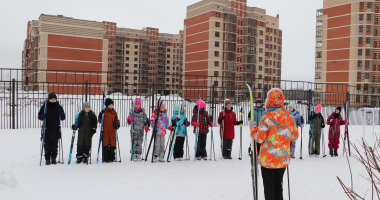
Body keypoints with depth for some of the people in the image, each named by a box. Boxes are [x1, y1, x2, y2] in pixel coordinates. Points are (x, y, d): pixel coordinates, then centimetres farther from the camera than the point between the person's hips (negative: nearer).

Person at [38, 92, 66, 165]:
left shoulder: (59, 107, 7)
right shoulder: (44, 106, 3)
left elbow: (63, 117, 10)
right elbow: (39, 116, 5)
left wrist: (61, 115, -13)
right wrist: (42, 116, -18)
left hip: (55, 130, 1)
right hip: (47, 130, -1)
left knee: (55, 144, 7)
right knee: (47, 144, 1)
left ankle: (54, 158, 19)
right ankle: (47, 158, 11)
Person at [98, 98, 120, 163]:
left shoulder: (114, 112, 11)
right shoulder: (103, 112, 2)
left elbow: (116, 120, 15)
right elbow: (100, 121, 1)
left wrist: (117, 124, -5)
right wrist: (100, 116, -17)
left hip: (112, 131, 3)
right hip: (105, 131, -2)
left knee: (112, 144, 4)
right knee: (105, 144, 0)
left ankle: (111, 158, 14)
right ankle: (105, 158, 9)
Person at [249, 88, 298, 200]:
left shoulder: (267, 118, -18)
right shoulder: (288, 116, -1)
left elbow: (260, 138, -16)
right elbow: (294, 136, 6)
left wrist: (252, 126, -2)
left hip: (268, 159, -5)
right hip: (283, 158, 5)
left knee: (269, 186, 6)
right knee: (278, 184, 19)